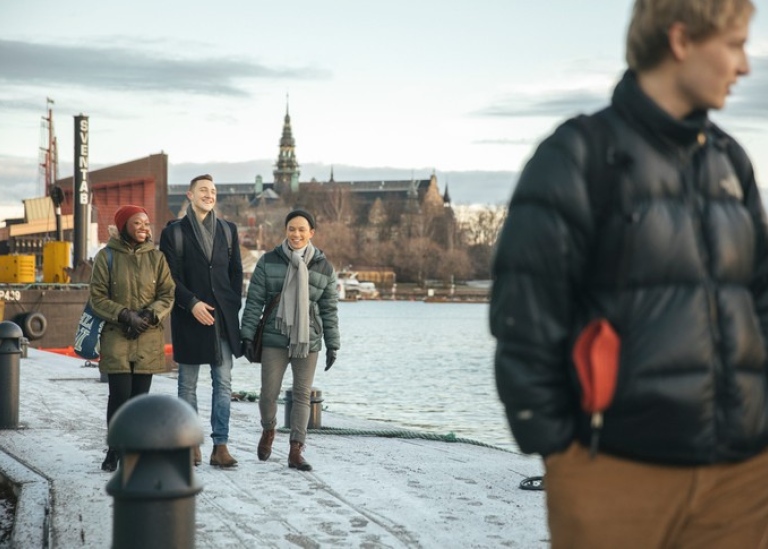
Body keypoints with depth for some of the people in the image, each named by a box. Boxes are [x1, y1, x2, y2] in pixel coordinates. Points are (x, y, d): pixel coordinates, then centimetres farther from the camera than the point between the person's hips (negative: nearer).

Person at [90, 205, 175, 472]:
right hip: (116, 337, -2)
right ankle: (115, 449, 9)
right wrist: (124, 315, -14)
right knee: (120, 394, -8)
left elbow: (167, 295, 5)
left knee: (140, 396, 3)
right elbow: (98, 297, -1)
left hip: (149, 338, 2)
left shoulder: (156, 257, 6)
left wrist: (149, 315, -12)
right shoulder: (106, 256, 0)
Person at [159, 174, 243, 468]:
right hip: (190, 317, -3)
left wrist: (234, 306, 3)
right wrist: (192, 303, -14)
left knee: (223, 383, -1)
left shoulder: (228, 230, 12)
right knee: (188, 383, 4)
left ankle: (220, 446, -1)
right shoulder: (174, 232, 1)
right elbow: (171, 277, -4)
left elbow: (236, 272, 13)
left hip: (224, 318, 3)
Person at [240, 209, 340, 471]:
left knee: (303, 394, 2)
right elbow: (254, 301, 1)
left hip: (308, 341, 1)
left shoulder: (324, 267, 3)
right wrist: (247, 336, -3)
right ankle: (268, 430, 32)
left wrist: (332, 344, 5)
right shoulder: (268, 262, 0)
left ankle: (296, 451, 9)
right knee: (269, 392, 1)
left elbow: (330, 310, 7)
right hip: (274, 339, -1)